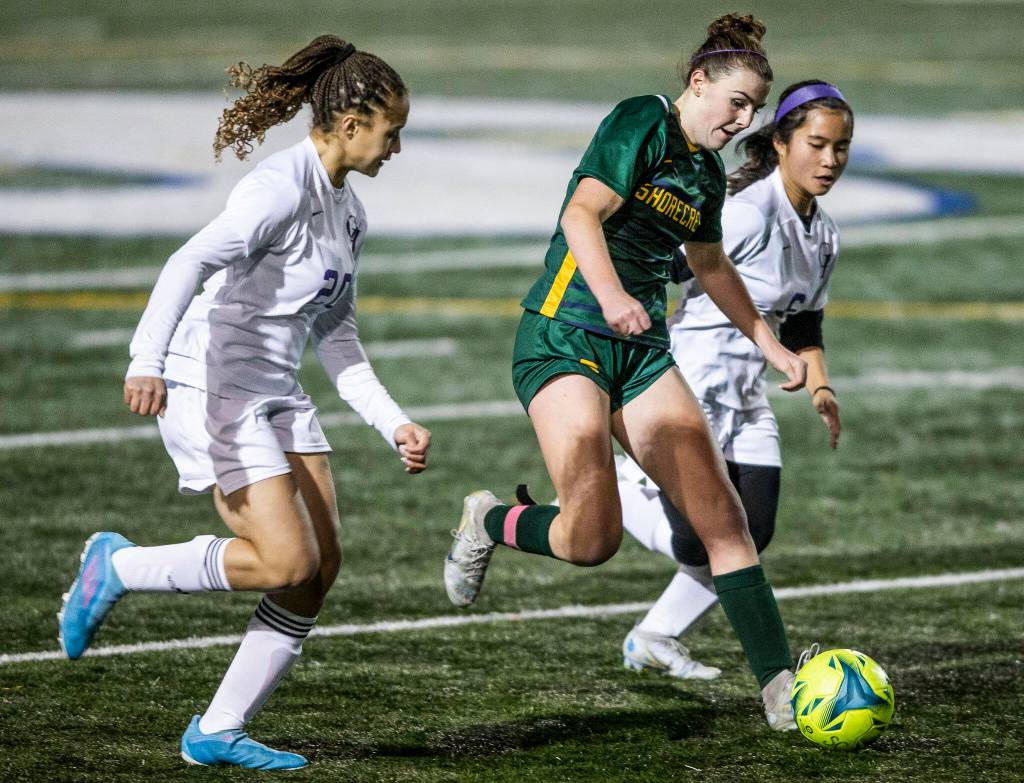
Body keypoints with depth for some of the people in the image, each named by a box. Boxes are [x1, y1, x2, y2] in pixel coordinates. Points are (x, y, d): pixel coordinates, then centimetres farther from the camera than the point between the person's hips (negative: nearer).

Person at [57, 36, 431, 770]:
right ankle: (117, 566, 4)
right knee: (287, 563, -16)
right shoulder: (282, 187, -16)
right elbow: (191, 263, -29)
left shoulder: (349, 214, 13)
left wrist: (393, 422, 12)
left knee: (322, 566, 0)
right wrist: (147, 361, -41)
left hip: (277, 397, 9)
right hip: (210, 390, -9)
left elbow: (336, 339, 20)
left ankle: (217, 732, 8)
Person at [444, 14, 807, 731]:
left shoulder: (707, 172, 17)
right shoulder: (643, 122, -7)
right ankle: (487, 523, 14)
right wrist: (612, 295, -38)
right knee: (592, 539, -18)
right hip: (564, 339, -8)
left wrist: (770, 345, 37)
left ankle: (780, 688, -7)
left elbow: (711, 264, 35)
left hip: (643, 350, 8)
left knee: (724, 517, -7)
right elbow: (582, 214, -21)